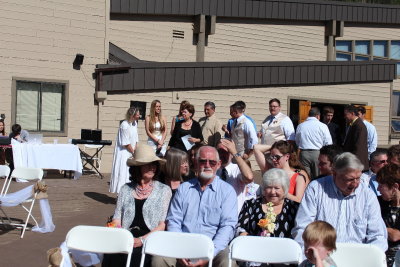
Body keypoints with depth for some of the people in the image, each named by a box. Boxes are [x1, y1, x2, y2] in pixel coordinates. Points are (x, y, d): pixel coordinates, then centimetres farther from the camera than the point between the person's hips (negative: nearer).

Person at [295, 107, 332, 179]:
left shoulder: (300, 126, 3)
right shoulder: (322, 126, -4)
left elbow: (297, 143, 11)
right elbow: (328, 143, -3)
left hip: (304, 153, 2)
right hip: (318, 153, -2)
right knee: (318, 178, 5)